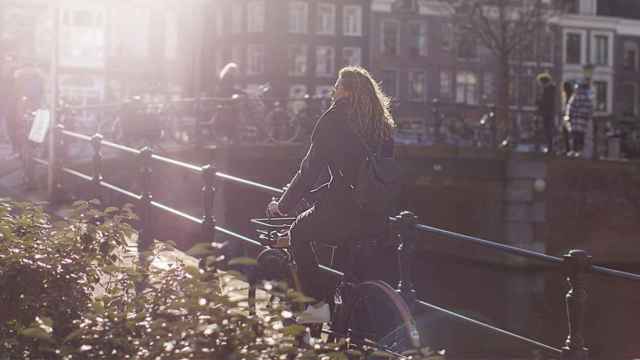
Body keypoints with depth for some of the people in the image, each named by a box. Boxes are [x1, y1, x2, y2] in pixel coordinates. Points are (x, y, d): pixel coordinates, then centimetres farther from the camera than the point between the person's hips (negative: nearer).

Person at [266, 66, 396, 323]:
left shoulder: (334, 119, -6)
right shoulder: (382, 124, 10)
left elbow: (309, 170, -5)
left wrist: (282, 206, 5)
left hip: (342, 211, -6)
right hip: (378, 220, 6)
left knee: (299, 232, 19)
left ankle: (319, 303, 11)